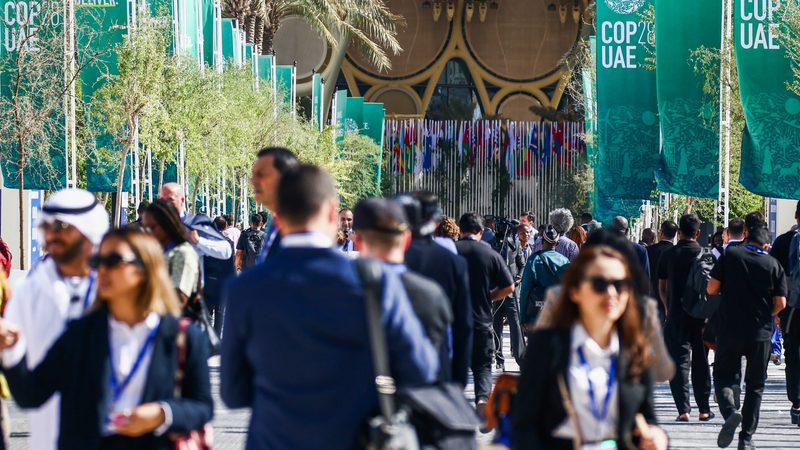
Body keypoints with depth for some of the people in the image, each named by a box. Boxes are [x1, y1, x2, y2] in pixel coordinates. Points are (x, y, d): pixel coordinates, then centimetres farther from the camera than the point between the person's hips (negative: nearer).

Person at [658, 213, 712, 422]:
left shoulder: (668, 255, 0)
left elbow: (662, 288, 7)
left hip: (676, 314, -1)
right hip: (701, 316, 1)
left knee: (680, 360, 0)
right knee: (701, 361, 12)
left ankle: (683, 409, -10)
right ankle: (704, 409, 16)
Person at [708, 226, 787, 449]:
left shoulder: (730, 255, -2)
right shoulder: (774, 265, 0)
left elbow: (712, 289, -4)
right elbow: (780, 303, -3)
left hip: (730, 329, -1)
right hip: (761, 333, 1)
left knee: (723, 375, 12)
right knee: (755, 385, 13)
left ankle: (730, 411, -19)